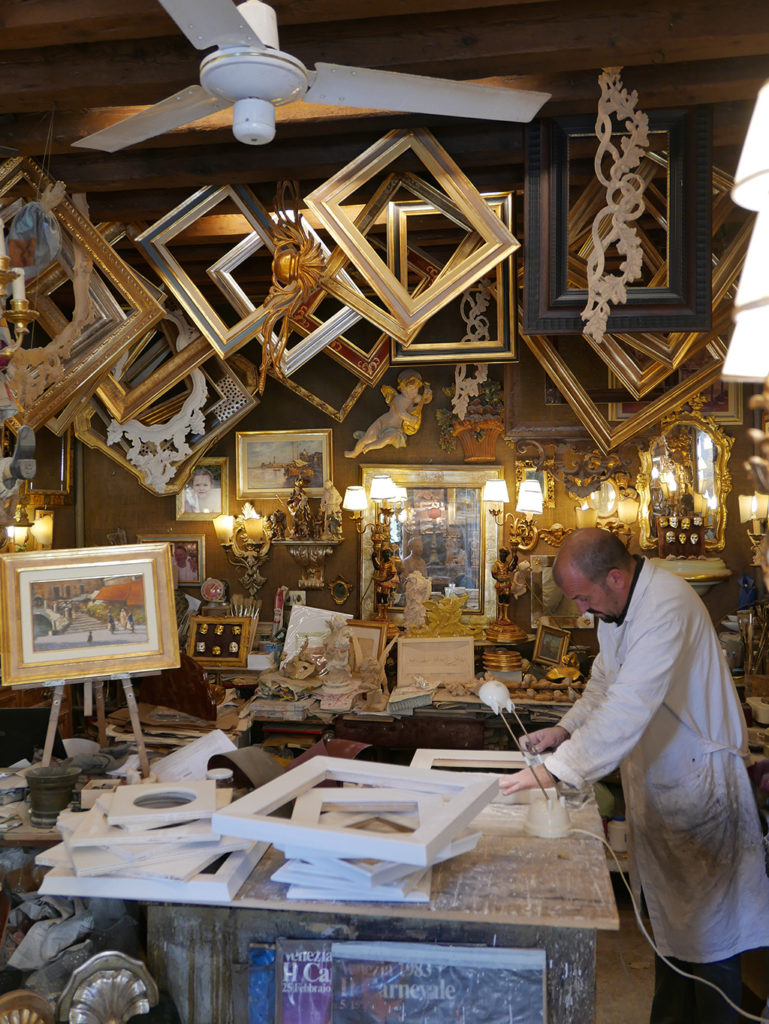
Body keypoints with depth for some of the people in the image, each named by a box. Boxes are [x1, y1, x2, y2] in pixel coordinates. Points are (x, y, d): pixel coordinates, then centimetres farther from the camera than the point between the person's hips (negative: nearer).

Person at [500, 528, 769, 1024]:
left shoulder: (667, 605, -29)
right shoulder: (617, 605, 2)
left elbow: (629, 708, -35)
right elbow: (606, 680, 15)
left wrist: (553, 771, -34)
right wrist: (567, 728, -1)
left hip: (700, 775, -9)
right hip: (656, 776, 9)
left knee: (709, 926, 4)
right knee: (668, 915, 19)